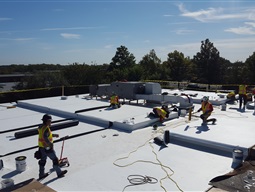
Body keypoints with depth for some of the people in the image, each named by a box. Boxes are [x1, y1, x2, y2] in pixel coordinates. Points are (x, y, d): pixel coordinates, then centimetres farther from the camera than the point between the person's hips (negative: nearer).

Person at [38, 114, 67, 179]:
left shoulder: (41, 127, 8)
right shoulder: (46, 128, -22)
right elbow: (45, 137, -34)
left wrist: (54, 135, 18)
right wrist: (50, 143, -32)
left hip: (41, 147, 9)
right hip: (47, 147, -9)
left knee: (43, 160, 19)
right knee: (54, 159, 3)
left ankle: (41, 174, 30)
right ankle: (59, 173, 13)